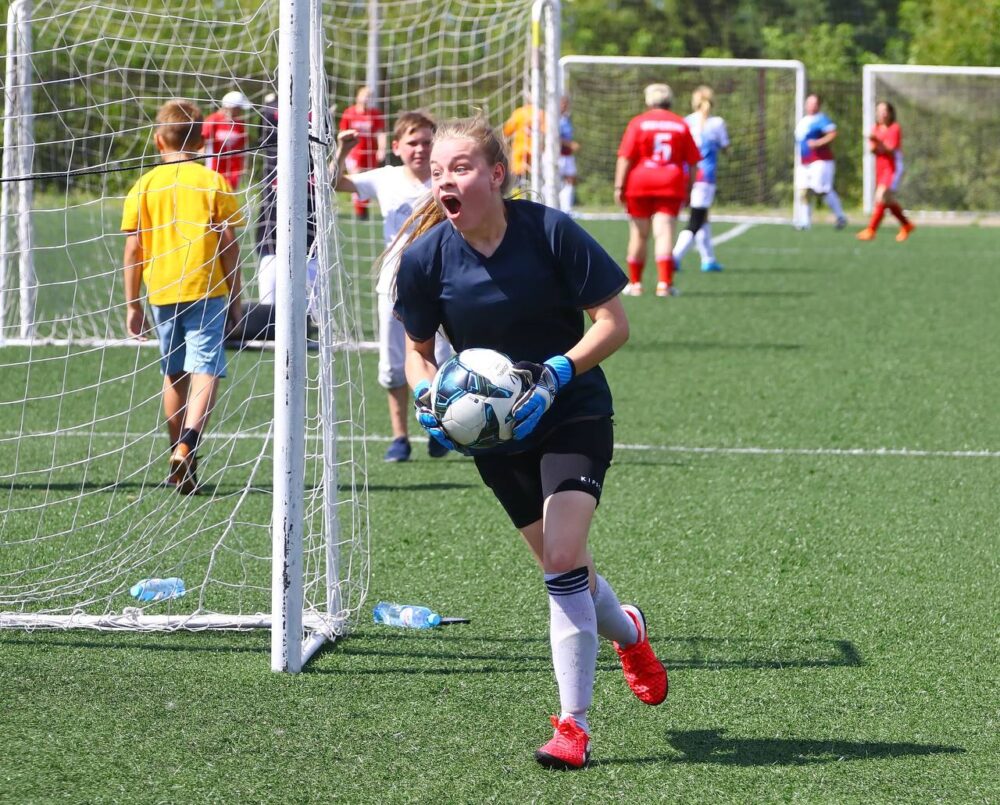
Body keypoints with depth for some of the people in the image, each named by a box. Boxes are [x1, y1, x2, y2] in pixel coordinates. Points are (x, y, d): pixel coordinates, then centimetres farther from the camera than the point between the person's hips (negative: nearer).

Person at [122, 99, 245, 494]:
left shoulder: (145, 186, 2)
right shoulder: (214, 183, -2)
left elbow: (133, 248, 2)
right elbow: (228, 245, -2)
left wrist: (132, 304, 9)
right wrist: (236, 297, 7)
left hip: (161, 293, 3)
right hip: (205, 291, -3)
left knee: (174, 373, 17)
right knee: (204, 370, -8)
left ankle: (178, 457, 26)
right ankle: (187, 445, -30)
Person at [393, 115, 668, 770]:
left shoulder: (550, 231, -18)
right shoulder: (426, 257, -10)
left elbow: (614, 322, -12)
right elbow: (419, 348, 6)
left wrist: (556, 375, -25)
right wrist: (428, 397, -14)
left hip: (572, 413, -4)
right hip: (493, 428, 4)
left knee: (563, 559, -18)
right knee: (563, 566, 10)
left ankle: (573, 725, -9)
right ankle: (627, 632, 46)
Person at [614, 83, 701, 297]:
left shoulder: (638, 123, 0)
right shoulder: (681, 125, 7)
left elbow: (625, 158, -6)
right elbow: (692, 162, 8)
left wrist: (619, 186, -5)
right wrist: (689, 189, 16)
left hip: (639, 183, -1)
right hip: (671, 185, 1)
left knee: (639, 235, 9)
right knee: (664, 233, -5)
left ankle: (634, 283, 18)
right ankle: (664, 283, -17)